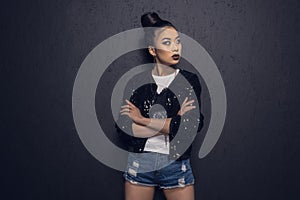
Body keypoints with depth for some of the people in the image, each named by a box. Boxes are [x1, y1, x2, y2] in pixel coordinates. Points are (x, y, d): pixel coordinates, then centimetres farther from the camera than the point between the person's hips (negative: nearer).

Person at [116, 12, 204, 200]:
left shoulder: (190, 80, -3)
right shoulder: (137, 82, -1)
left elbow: (192, 126, -16)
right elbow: (124, 129, -10)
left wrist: (142, 120, -11)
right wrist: (174, 123, -14)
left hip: (176, 166, 0)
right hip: (139, 165, 1)